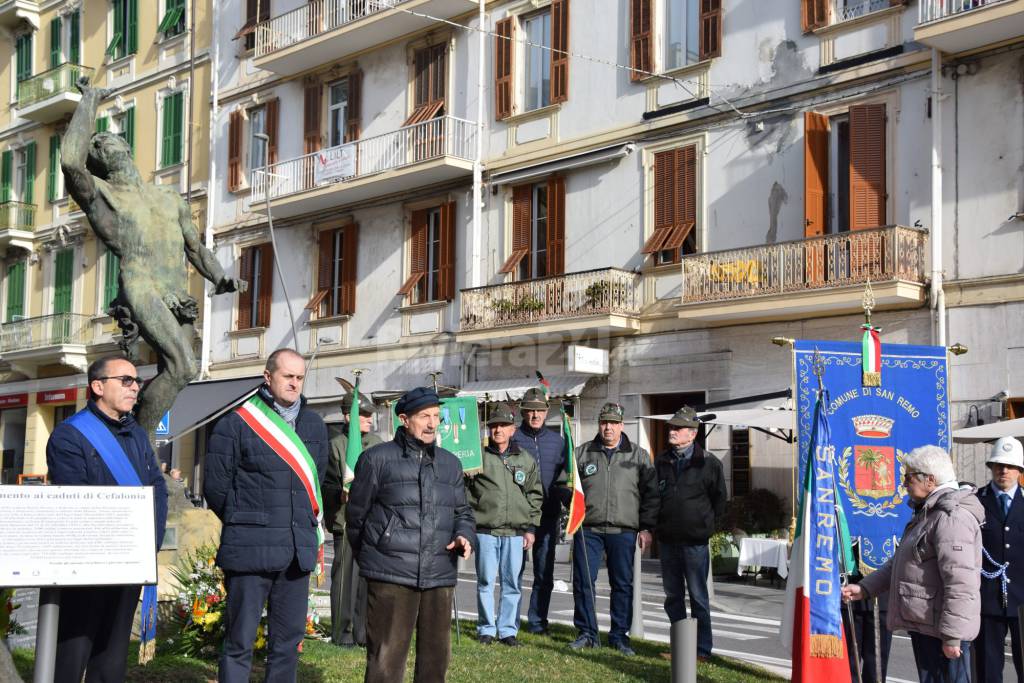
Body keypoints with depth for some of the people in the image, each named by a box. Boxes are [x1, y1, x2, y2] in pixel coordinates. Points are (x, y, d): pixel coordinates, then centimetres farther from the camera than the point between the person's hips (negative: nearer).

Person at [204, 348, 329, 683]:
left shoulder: (315, 426, 12)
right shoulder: (237, 423, -3)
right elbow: (215, 485, 0)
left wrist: (305, 525, 14)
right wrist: (244, 524, 5)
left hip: (298, 551, 5)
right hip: (250, 551, -5)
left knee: (288, 642, 10)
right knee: (240, 642, -1)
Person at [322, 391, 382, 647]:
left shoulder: (377, 443, 13)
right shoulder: (336, 445, -4)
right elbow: (326, 485, -5)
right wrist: (340, 494, -24)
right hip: (346, 522, -5)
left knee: (369, 579, 9)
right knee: (345, 578, -3)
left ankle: (364, 632, 19)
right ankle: (342, 633, 6)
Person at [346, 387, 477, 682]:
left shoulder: (450, 464, 16)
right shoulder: (377, 459, 0)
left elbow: (462, 512, 23)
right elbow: (356, 515, 5)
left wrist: (465, 536, 1)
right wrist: (371, 558, 11)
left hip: (440, 579, 5)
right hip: (390, 577, -5)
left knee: (436, 657, 11)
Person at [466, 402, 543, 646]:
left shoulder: (526, 460, 10)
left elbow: (535, 495, 14)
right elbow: (466, 493, 5)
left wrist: (531, 527, 9)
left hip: (515, 532, 2)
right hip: (485, 530, -2)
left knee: (512, 582, 4)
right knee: (486, 582, 3)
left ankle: (507, 629, 12)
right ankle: (486, 628, 14)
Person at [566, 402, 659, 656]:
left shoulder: (639, 456, 8)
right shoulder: (582, 453, 10)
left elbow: (651, 493, 7)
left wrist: (646, 527, 1)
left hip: (624, 531, -1)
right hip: (588, 529, 1)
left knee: (623, 584, 3)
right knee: (583, 581, 1)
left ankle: (619, 635, 13)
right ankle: (587, 633, 12)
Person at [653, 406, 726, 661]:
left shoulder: (708, 463, -4)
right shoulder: (661, 461, 8)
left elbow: (720, 497, 6)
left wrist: (705, 523, 8)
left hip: (695, 541, -5)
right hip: (667, 539, 5)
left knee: (698, 596, -1)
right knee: (673, 596, 10)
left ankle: (702, 649, 6)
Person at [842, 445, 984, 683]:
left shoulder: (952, 517, -18)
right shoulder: (927, 513, 18)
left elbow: (960, 584, -25)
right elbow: (899, 563, 25)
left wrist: (951, 635, -25)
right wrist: (865, 587, 16)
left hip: (940, 630, -11)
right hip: (923, 626, 11)